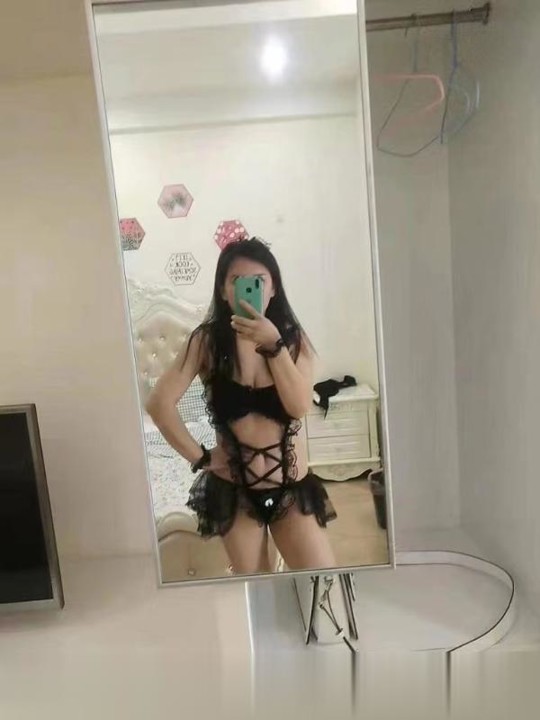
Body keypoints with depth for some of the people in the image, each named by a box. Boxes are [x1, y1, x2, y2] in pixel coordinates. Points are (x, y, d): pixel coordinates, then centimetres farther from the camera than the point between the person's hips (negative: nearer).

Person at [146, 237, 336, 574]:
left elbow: (300, 406, -18)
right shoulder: (207, 340, -10)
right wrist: (199, 457, -11)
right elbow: (160, 403, -14)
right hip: (232, 488, 0)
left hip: (292, 486, 1)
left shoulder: (293, 337, -5)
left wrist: (273, 344, -27)